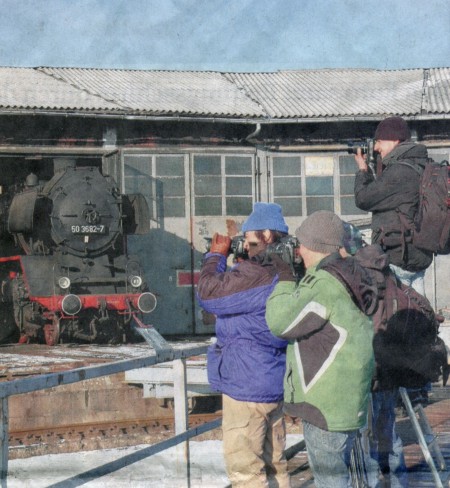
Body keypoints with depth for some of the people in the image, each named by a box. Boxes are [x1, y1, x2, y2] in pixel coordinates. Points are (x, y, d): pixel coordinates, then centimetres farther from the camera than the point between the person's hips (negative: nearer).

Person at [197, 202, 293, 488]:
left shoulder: (257, 274, -23)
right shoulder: (285, 273, 9)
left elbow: (208, 293, -17)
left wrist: (216, 256, -2)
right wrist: (234, 259, 8)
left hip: (247, 386, -10)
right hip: (274, 382, 10)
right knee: (273, 463, 18)